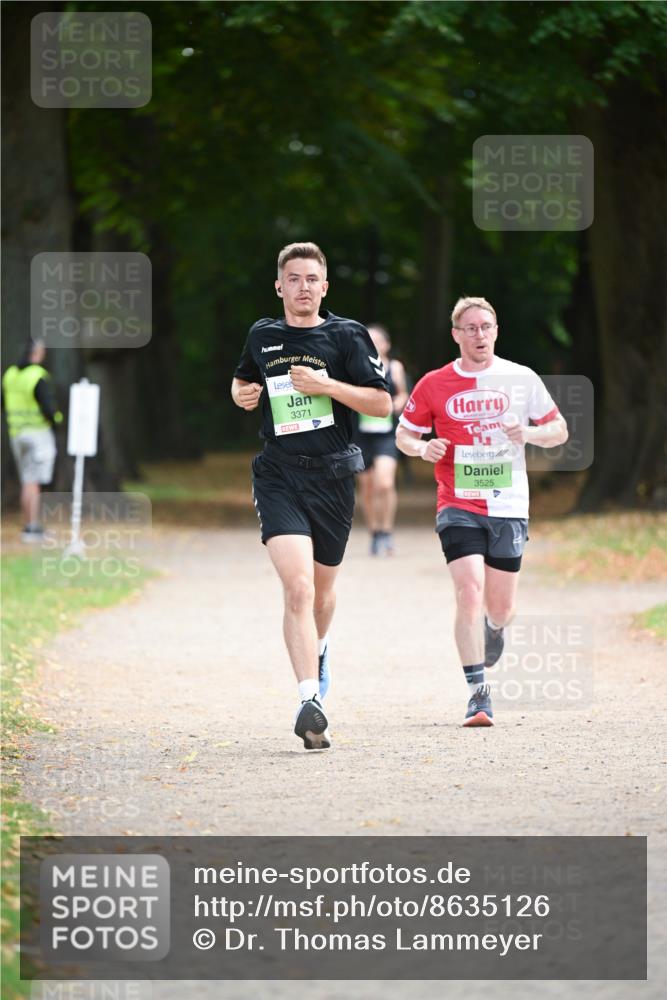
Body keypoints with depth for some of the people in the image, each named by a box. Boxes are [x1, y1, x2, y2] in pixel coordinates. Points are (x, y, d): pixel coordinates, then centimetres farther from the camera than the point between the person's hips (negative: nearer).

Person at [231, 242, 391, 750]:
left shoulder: (347, 336, 0)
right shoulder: (262, 336, 8)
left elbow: (382, 403, -4)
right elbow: (243, 380, 28)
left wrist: (327, 385, -15)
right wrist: (242, 394, 4)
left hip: (333, 476, 1)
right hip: (279, 475, -1)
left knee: (322, 589, 17)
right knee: (298, 587, -19)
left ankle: (317, 649, 51)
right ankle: (311, 701, -26)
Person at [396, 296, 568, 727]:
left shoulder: (522, 379, 2)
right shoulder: (434, 385, 0)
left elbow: (559, 430, 8)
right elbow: (404, 434, 11)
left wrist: (529, 433, -13)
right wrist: (423, 448, -11)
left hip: (509, 507, 1)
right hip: (458, 505, -1)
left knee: (501, 607, 7)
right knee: (470, 592, -19)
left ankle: (493, 628, 47)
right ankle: (478, 693, -15)